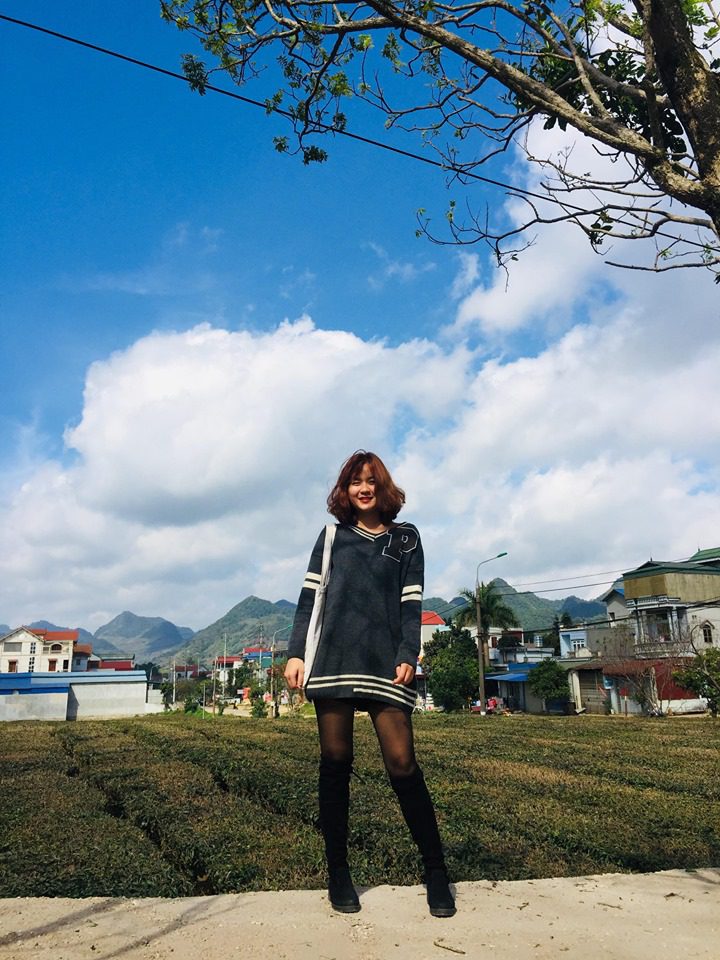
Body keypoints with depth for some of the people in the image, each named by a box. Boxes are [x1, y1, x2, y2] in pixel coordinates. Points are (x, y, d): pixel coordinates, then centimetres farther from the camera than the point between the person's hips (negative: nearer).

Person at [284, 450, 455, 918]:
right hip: (333, 659, 1)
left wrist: (408, 656, -7)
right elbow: (309, 596, 10)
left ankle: (436, 870, 6)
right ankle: (338, 871, 16)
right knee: (335, 761, 4)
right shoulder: (332, 536, 14)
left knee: (402, 761, -7)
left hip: (384, 661, -1)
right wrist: (296, 653, 1)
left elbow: (411, 602, 5)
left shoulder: (405, 538, 11)